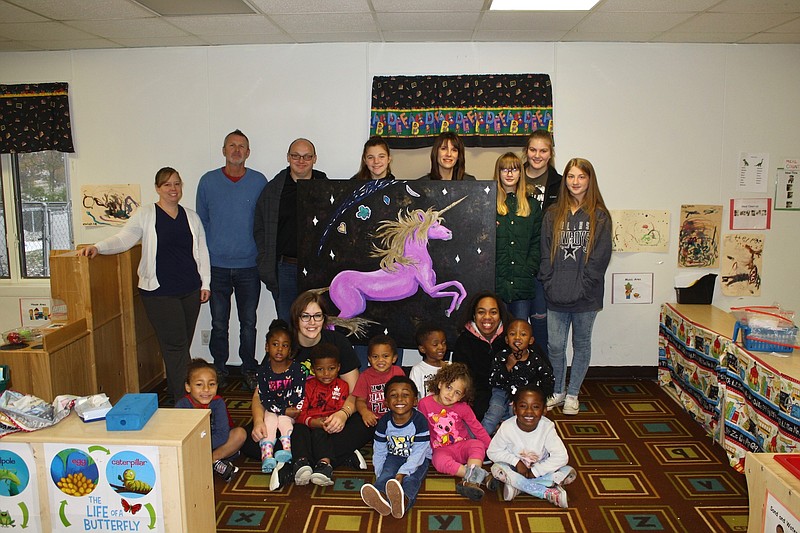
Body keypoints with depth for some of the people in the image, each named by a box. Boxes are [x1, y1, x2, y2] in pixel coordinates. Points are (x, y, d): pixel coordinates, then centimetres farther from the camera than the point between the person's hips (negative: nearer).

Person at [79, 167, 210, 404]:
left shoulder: (191, 217, 13)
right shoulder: (146, 214, 2)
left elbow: (202, 251, 16)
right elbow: (124, 238, -6)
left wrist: (205, 283, 12)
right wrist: (98, 247, -24)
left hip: (190, 290, 4)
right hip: (159, 292, -4)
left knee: (181, 346, 9)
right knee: (176, 346, -7)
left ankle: (176, 394, 19)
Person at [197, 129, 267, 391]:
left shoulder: (259, 181, 2)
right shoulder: (208, 181, 4)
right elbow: (201, 221, 10)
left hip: (249, 264, 0)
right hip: (216, 265, 1)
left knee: (248, 322, 8)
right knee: (219, 322, 8)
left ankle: (249, 369, 22)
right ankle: (219, 368, 24)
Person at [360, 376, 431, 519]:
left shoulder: (420, 421, -20)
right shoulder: (384, 421, -9)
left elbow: (418, 453, -24)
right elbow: (379, 451, -1)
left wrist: (401, 473, -33)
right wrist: (379, 475, -11)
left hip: (418, 460, -3)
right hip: (394, 457, 3)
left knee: (411, 478, -33)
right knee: (386, 474, -29)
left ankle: (403, 501, -66)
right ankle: (379, 498, -61)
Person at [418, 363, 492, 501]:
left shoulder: (462, 407, -3)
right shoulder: (425, 403, -7)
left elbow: (477, 428, 2)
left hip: (463, 445, 1)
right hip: (441, 450, -1)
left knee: (477, 444, -31)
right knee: (439, 461, -35)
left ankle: (471, 480, -42)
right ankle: (481, 475, -33)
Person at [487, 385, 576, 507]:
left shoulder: (547, 427, -21)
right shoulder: (507, 427, -20)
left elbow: (561, 457, -22)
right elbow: (492, 452, -11)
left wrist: (535, 471, -23)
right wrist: (516, 462, -21)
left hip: (539, 470, 0)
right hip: (515, 469, 0)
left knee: (570, 473, -22)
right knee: (496, 469, -32)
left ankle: (516, 484, -22)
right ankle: (549, 493, -25)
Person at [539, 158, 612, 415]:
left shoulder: (599, 217, 0)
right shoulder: (553, 214, 7)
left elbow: (600, 257, -6)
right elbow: (545, 253, 5)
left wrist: (582, 287, -13)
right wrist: (549, 284, -5)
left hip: (586, 297, -1)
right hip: (556, 296, 2)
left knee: (581, 344, 11)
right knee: (555, 346, 5)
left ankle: (572, 394, 26)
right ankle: (557, 391, 25)